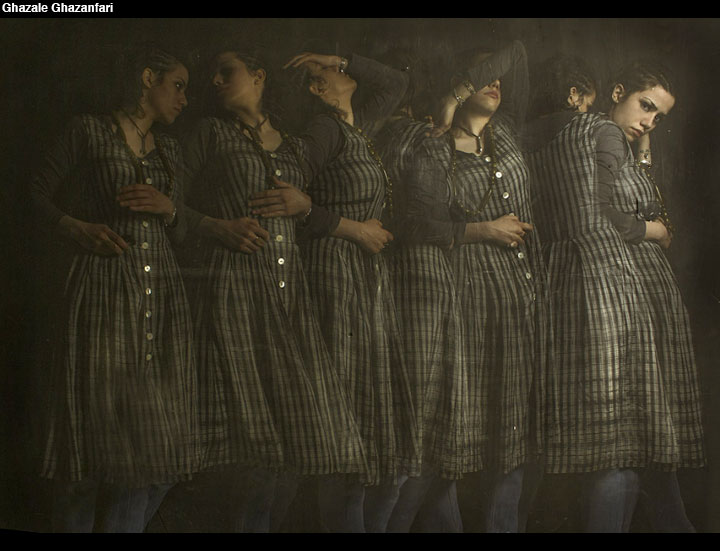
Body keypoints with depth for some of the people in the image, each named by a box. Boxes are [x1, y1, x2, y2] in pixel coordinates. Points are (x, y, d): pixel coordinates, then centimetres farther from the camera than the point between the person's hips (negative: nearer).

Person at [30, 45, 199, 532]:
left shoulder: (169, 149, 18)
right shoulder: (89, 131, 4)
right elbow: (40, 196, 6)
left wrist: (168, 207, -1)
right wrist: (76, 229, -10)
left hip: (162, 295, 5)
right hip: (102, 291, -5)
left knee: (154, 437, 0)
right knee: (97, 425, -8)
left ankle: (126, 525, 10)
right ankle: (71, 523, 9)